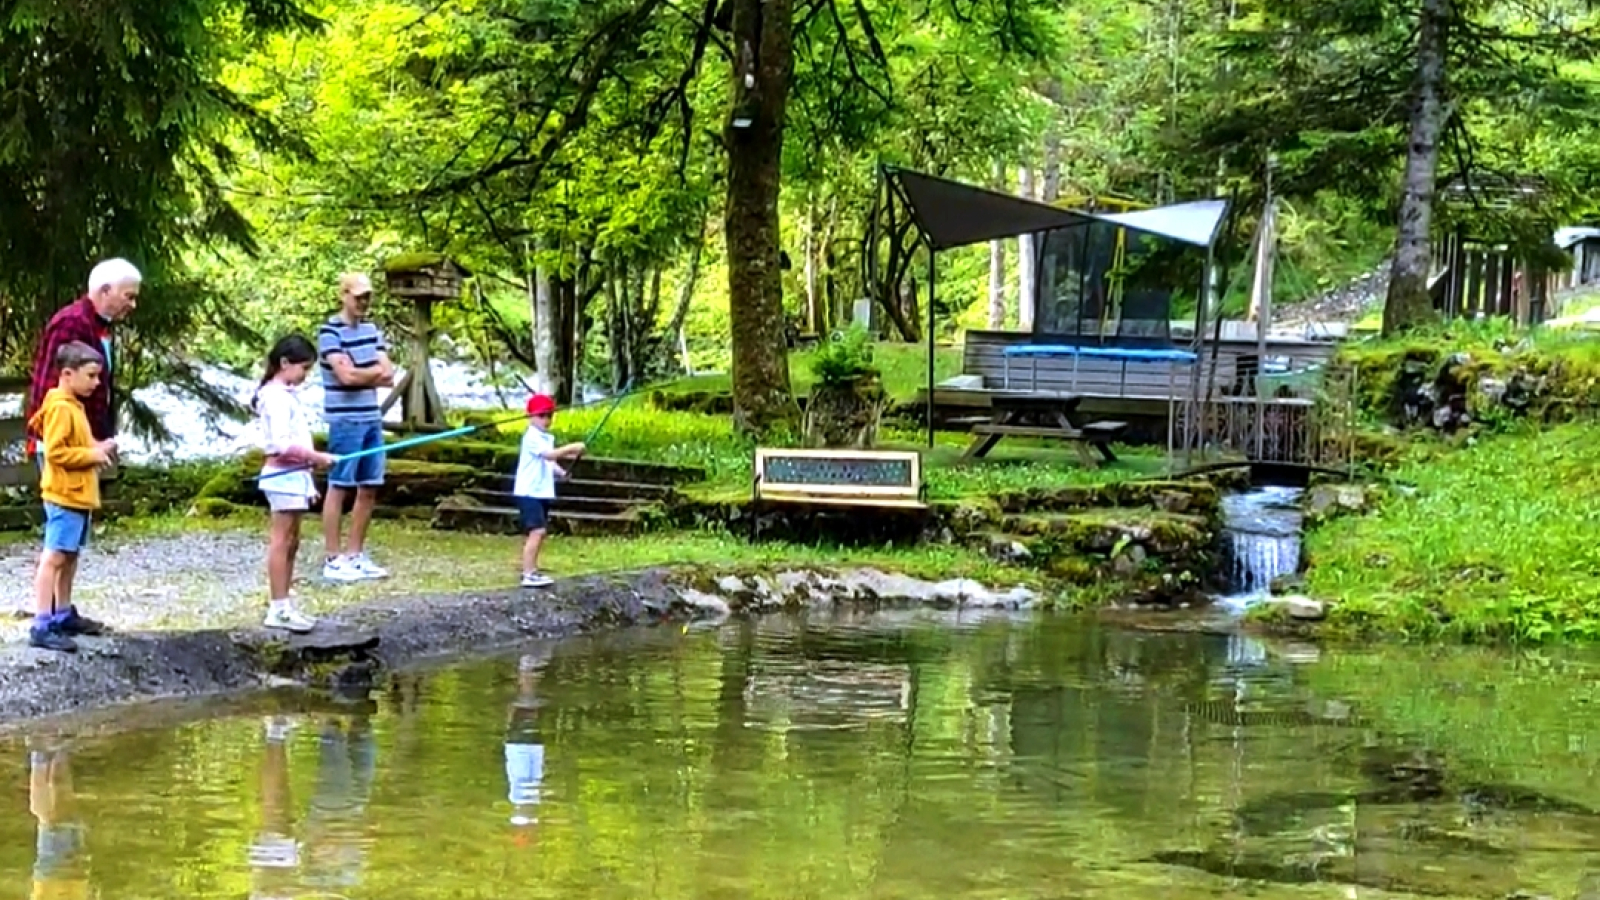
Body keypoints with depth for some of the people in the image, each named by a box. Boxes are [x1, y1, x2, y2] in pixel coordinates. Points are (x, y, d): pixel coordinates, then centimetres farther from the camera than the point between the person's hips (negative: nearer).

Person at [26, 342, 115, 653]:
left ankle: (63, 615, 26)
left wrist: (97, 448, 10)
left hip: (79, 496, 10)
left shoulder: (74, 406, 15)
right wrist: (92, 455, -17)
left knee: (69, 556, 16)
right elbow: (55, 452, -22)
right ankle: (41, 626, -13)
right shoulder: (60, 408, -16)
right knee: (53, 557, -11)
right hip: (64, 496, -10)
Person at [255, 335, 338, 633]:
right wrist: (317, 457, -18)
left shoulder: (286, 394, 15)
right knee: (281, 543, -7)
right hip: (284, 476, -10)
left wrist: (310, 462, 13)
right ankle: (278, 609, -5)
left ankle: (283, 605, 15)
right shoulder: (276, 397, -15)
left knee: (290, 544, 11)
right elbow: (282, 445, -23)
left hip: (294, 476, 10)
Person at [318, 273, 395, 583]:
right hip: (345, 421, -7)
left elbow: (388, 375, 4)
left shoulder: (371, 330, 13)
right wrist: (376, 372, -4)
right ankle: (333, 560, 0)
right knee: (338, 487, -3)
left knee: (369, 489, 9)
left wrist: (360, 374, -12)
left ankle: (355, 554, 18)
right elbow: (346, 375, -20)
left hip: (372, 419, 7)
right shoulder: (330, 332, -9)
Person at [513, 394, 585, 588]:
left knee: (539, 532, 14)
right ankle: (529, 575, -17)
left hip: (542, 492, 10)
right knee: (537, 531, -16)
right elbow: (550, 454, -28)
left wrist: (561, 472, -1)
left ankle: (531, 571, 22)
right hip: (529, 492, -10)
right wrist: (571, 448, -28)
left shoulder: (547, 438, 15)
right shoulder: (532, 437, -15)